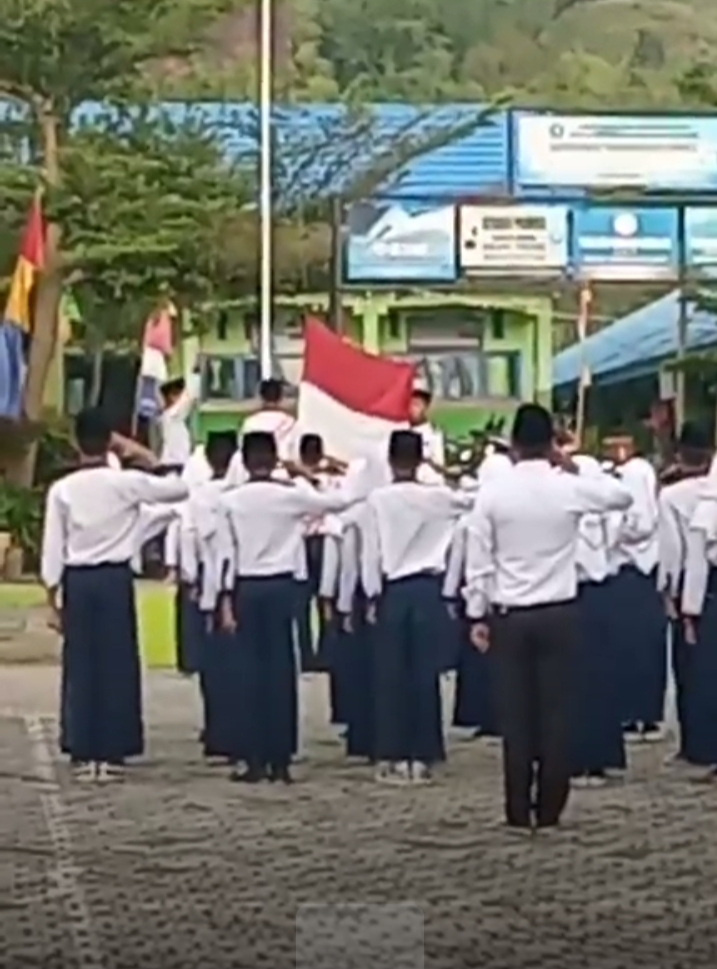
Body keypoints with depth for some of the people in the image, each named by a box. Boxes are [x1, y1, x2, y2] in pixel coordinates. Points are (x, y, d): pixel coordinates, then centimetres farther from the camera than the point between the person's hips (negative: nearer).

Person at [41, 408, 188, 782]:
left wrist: (53, 600, 5)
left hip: (77, 582, 1)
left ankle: (84, 752, 6)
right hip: (115, 579, -1)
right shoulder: (126, 482, -6)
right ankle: (111, 751, 4)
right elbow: (180, 489, 3)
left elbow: (53, 548, -1)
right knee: (117, 665, 4)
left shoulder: (62, 489, -3)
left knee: (80, 667, 6)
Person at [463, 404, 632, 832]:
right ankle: (550, 809, 7)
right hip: (559, 613, 0)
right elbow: (624, 496, 13)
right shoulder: (569, 488, -6)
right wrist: (577, 469, 12)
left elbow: (478, 561, -4)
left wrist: (477, 615, 4)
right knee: (556, 711, 6)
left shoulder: (492, 493, -6)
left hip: (509, 615, 0)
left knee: (515, 713, 4)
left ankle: (519, 811, 5)